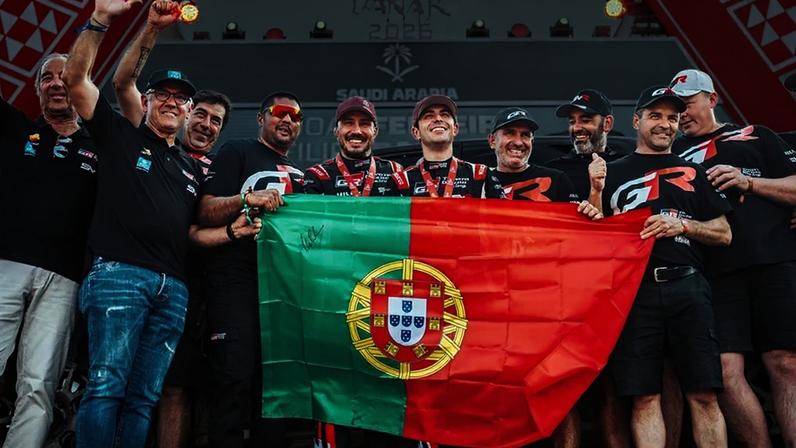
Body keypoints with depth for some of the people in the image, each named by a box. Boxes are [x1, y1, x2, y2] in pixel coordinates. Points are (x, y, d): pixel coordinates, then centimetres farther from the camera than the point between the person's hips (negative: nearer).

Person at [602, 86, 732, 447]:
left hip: (687, 288, 1)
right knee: (645, 397, -4)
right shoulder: (613, 173, 17)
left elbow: (724, 234, 13)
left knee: (703, 395, -3)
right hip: (634, 291, -1)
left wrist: (682, 225, -5)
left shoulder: (693, 172, 19)